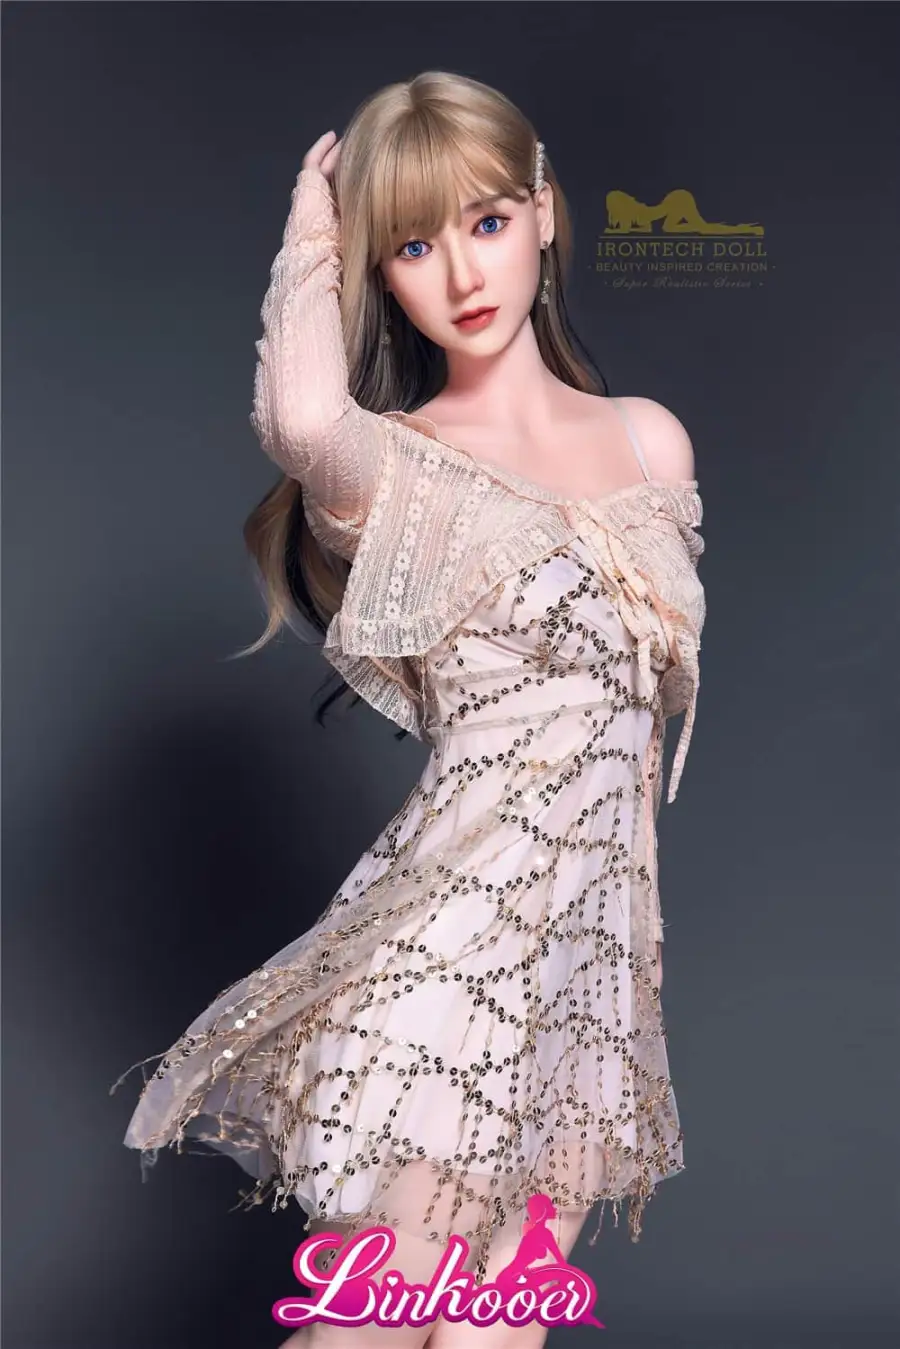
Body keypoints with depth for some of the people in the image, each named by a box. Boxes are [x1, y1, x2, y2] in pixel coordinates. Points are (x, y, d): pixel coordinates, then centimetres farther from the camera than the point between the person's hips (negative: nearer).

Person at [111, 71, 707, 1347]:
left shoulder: (652, 440, 9)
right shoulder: (391, 465, -6)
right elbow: (301, 421, -32)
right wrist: (310, 245, -11)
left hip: (597, 952, 5)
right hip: (448, 941, -4)